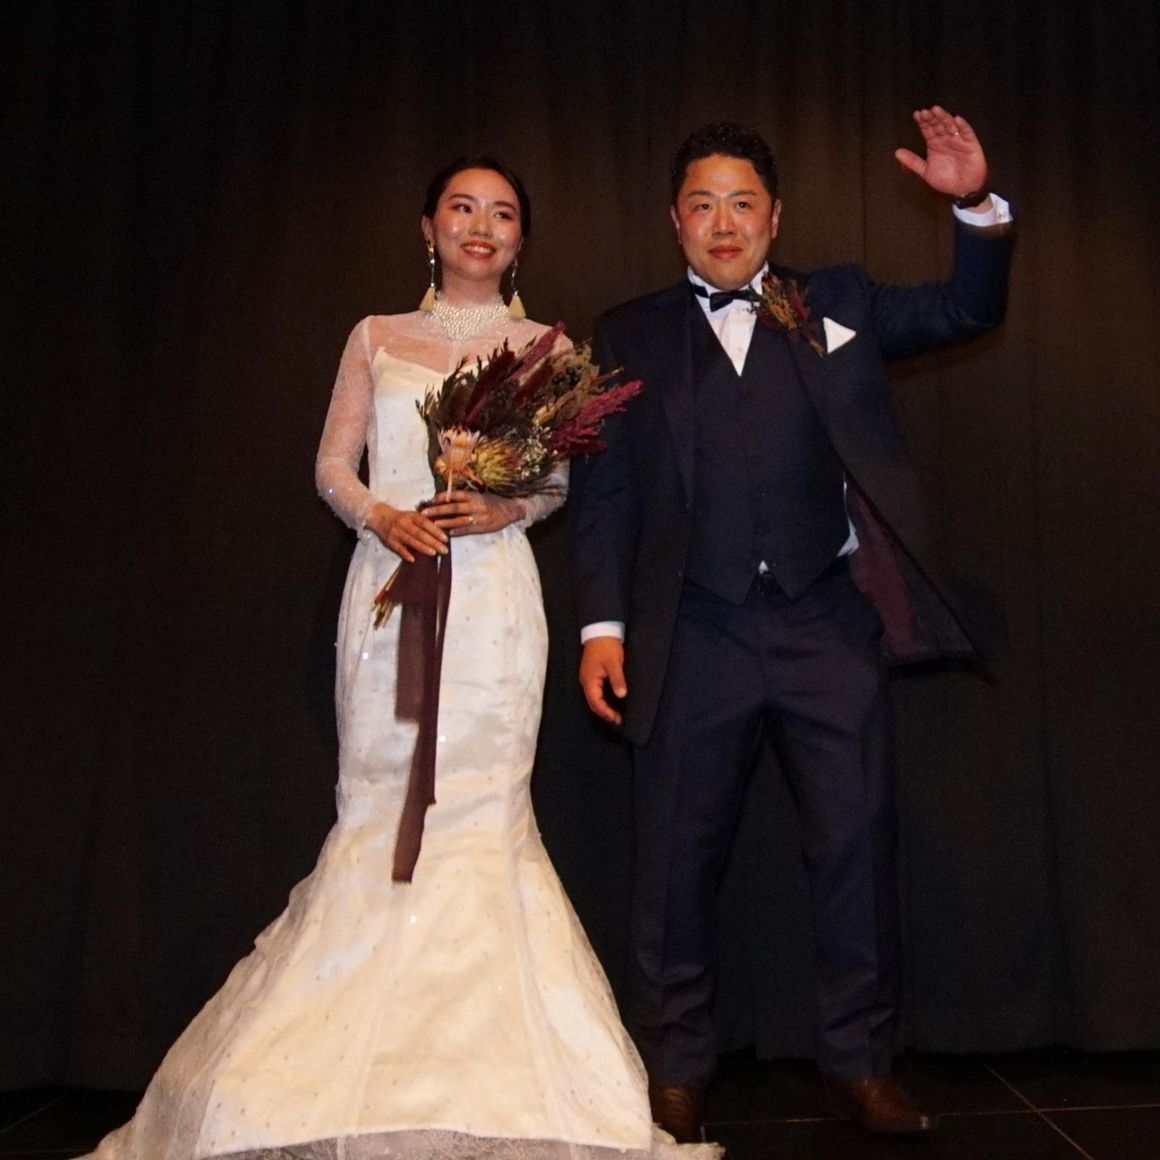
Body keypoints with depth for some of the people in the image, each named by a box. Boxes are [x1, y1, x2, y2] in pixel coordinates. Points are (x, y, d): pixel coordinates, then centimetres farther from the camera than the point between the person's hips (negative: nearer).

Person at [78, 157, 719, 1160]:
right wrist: (381, 515, -10)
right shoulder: (376, 337, 15)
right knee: (381, 796, -2)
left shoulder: (541, 345, 13)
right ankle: (371, 1062, 12)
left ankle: (485, 1077, 5)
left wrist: (507, 509, -11)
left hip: (493, 591, -1)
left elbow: (562, 477, 9)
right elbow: (333, 465, 10)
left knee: (481, 804, -7)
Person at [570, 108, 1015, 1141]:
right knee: (679, 857, 8)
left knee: (858, 843, 7)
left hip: (832, 622, 1)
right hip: (696, 635, -1)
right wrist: (602, 623, -5)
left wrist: (977, 205, -7)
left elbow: (967, 311, 10)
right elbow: (603, 492, 3)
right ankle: (676, 1073, 25)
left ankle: (861, 1064, 25)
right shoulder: (630, 338, 8)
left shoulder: (839, 306, 12)